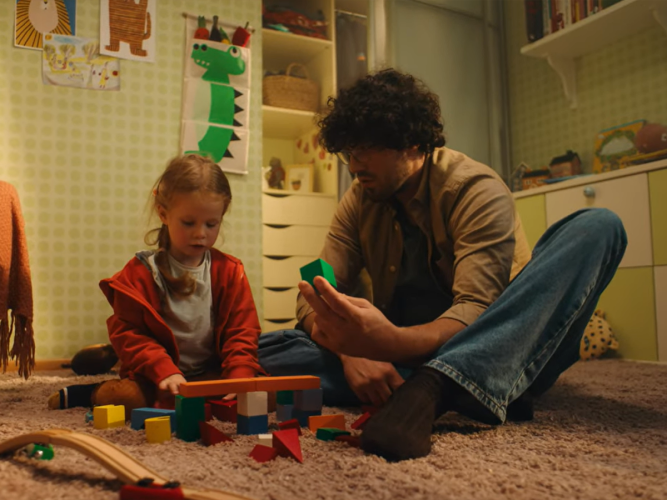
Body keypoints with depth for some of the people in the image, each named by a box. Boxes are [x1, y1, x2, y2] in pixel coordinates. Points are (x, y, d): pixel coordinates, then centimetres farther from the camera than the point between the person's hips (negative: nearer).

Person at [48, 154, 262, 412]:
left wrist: (239, 380, -17)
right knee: (128, 397, -33)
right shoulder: (140, 271, -2)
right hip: (157, 376, -2)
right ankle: (96, 393, 4)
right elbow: (127, 332, -6)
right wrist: (165, 371, -22)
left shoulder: (229, 271, 4)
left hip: (213, 374, 3)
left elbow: (242, 331, 0)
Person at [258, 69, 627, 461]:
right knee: (266, 351, -16)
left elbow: (475, 312, -25)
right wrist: (350, 350, -27)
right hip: (407, 356, 3)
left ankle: (428, 388, -41)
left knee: (597, 229, -25)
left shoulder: (477, 190, -12)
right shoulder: (359, 202, 4)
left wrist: (390, 342, -46)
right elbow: (314, 299, -4)